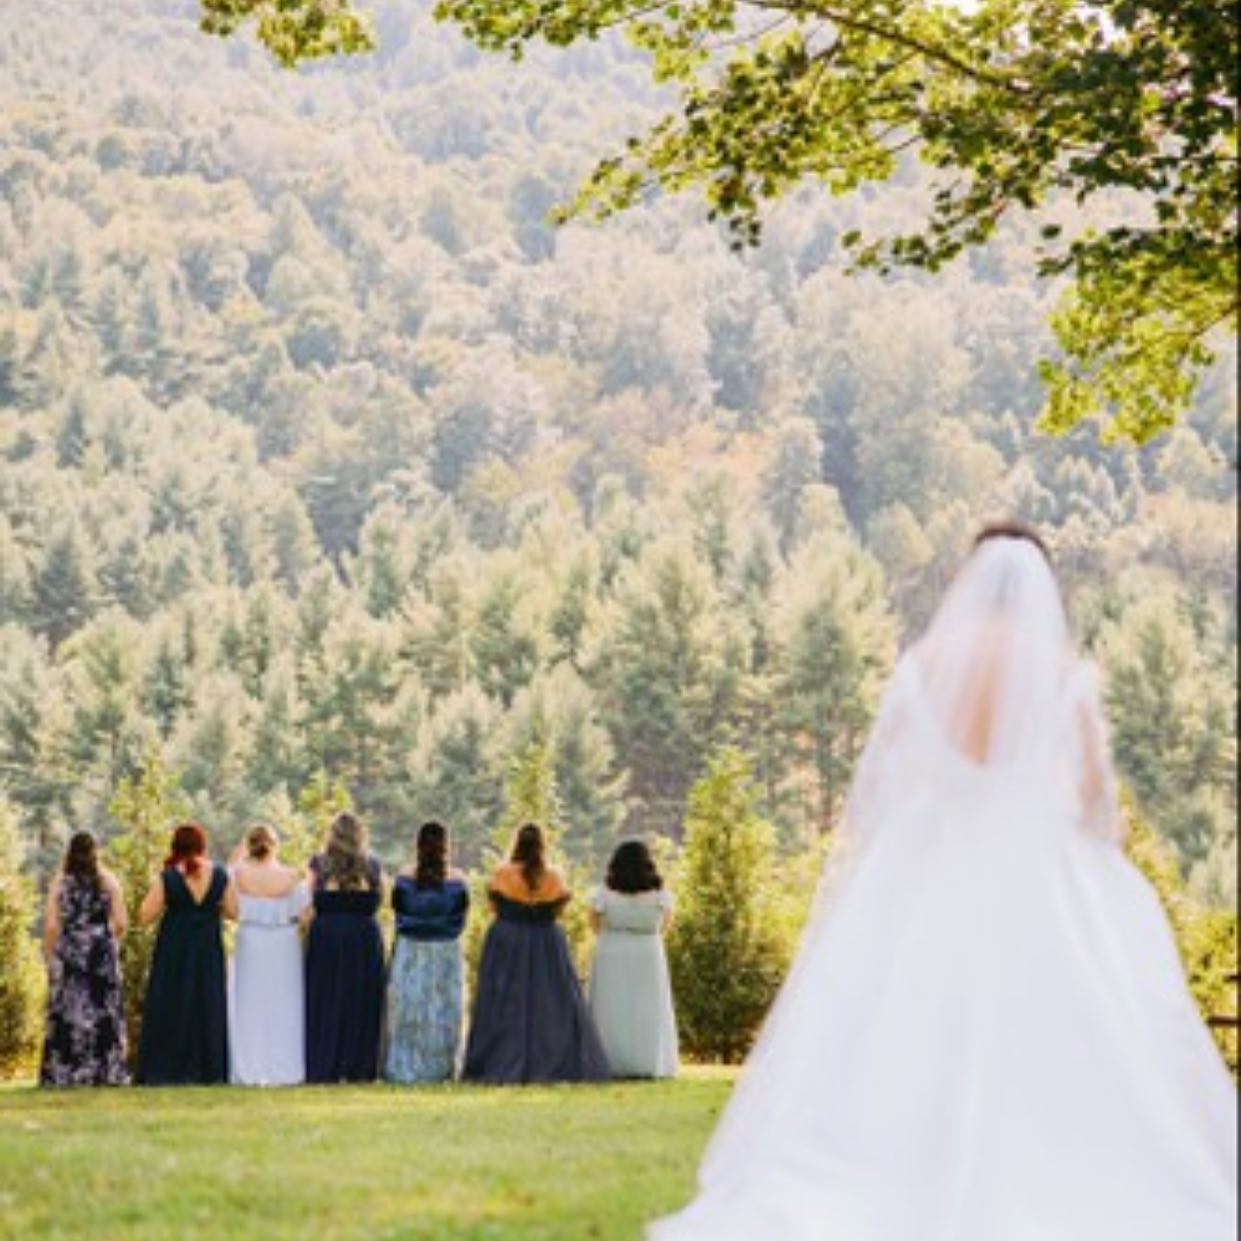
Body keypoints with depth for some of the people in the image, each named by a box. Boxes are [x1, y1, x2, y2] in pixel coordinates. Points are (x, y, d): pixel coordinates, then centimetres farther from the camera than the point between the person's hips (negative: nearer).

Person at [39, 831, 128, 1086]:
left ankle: (63, 1073, 1)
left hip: (68, 952, 0)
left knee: (67, 1013, 3)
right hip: (102, 955, 0)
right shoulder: (108, 881, 0)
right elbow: (121, 923, -2)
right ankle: (105, 1071, 4)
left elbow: (51, 925, -5)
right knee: (104, 1012, 6)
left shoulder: (59, 882, -2)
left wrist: (50, 956, 7)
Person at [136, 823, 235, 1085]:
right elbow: (233, 911, 3)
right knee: (207, 1007, 11)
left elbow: (145, 916, -9)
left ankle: (169, 1070, 0)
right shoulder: (219, 875, -4)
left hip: (174, 952, -2)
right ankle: (206, 1070, 9)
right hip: (208, 950, 2)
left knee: (169, 1008, 4)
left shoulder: (167, 877, -12)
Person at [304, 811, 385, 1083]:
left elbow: (310, 905, -2)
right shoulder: (372, 865, 0)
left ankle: (324, 1068, 3)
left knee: (326, 1001, 5)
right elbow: (379, 900, 6)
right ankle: (359, 1068, 6)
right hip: (364, 934, 1)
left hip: (326, 933, -1)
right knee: (362, 1002, 7)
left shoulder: (319, 864, -3)